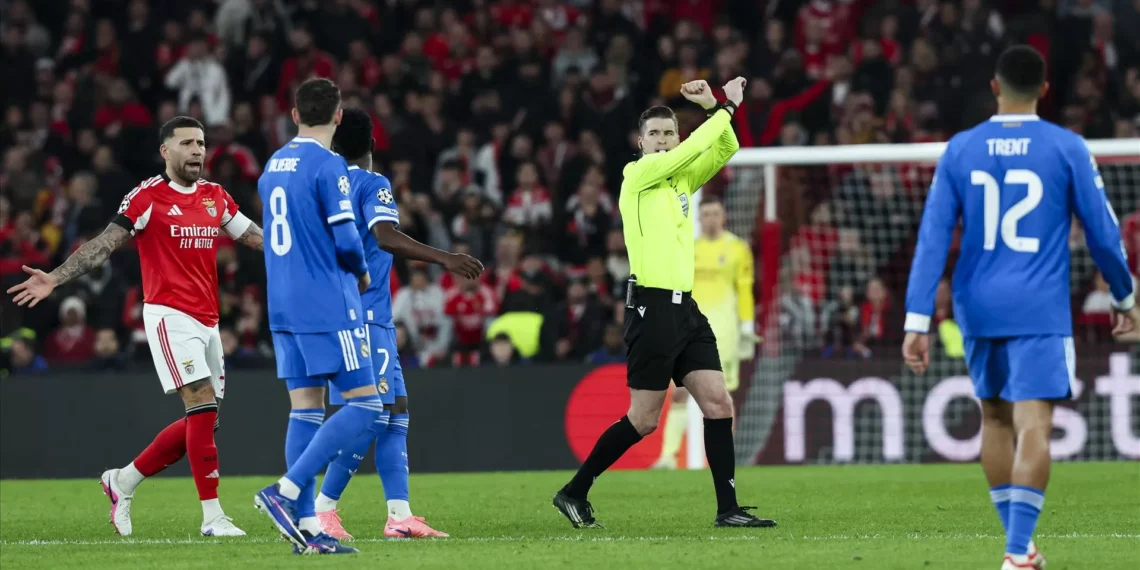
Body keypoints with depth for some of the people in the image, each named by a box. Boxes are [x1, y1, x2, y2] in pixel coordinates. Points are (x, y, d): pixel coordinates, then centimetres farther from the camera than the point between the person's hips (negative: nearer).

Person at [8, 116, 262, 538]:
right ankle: (212, 516, -14)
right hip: (170, 315, -7)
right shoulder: (148, 197, -5)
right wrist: (56, 278, -17)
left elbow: (256, 237, 19)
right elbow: (105, 244, -7)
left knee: (202, 421, 6)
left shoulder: (216, 197, 12)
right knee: (203, 406, -17)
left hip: (208, 321, 7)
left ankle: (123, 481, 22)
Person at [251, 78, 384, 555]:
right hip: (328, 307, -8)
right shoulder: (328, 165, -12)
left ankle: (306, 525, 2)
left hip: (284, 308, 8)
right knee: (364, 405, -4)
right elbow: (346, 240, -17)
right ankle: (285, 492, -15)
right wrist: (362, 274, 4)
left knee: (306, 409, 7)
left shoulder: (273, 166, 12)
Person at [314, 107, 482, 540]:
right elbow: (385, 236, -25)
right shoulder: (373, 185, -8)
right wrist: (444, 259, -31)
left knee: (395, 411, 8)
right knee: (372, 416, -9)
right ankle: (323, 510, -10)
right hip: (365, 314, -8)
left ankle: (399, 515, 0)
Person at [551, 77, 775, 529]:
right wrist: (725, 110, -5)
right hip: (652, 306, -7)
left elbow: (724, 150, 8)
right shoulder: (638, 174, -5)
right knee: (644, 420, -5)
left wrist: (718, 108, -6)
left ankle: (728, 508, 0)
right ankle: (574, 493, 8)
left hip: (685, 306, 7)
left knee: (718, 403, -2)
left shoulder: (682, 178, 15)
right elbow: (691, 150, -15)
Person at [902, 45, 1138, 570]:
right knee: (1033, 424, -9)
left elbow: (932, 237, 0)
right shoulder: (1066, 149, -2)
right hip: (1040, 311, -3)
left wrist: (918, 322, 0)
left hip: (979, 310, 3)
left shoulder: (960, 150, 4)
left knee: (995, 418, 18)